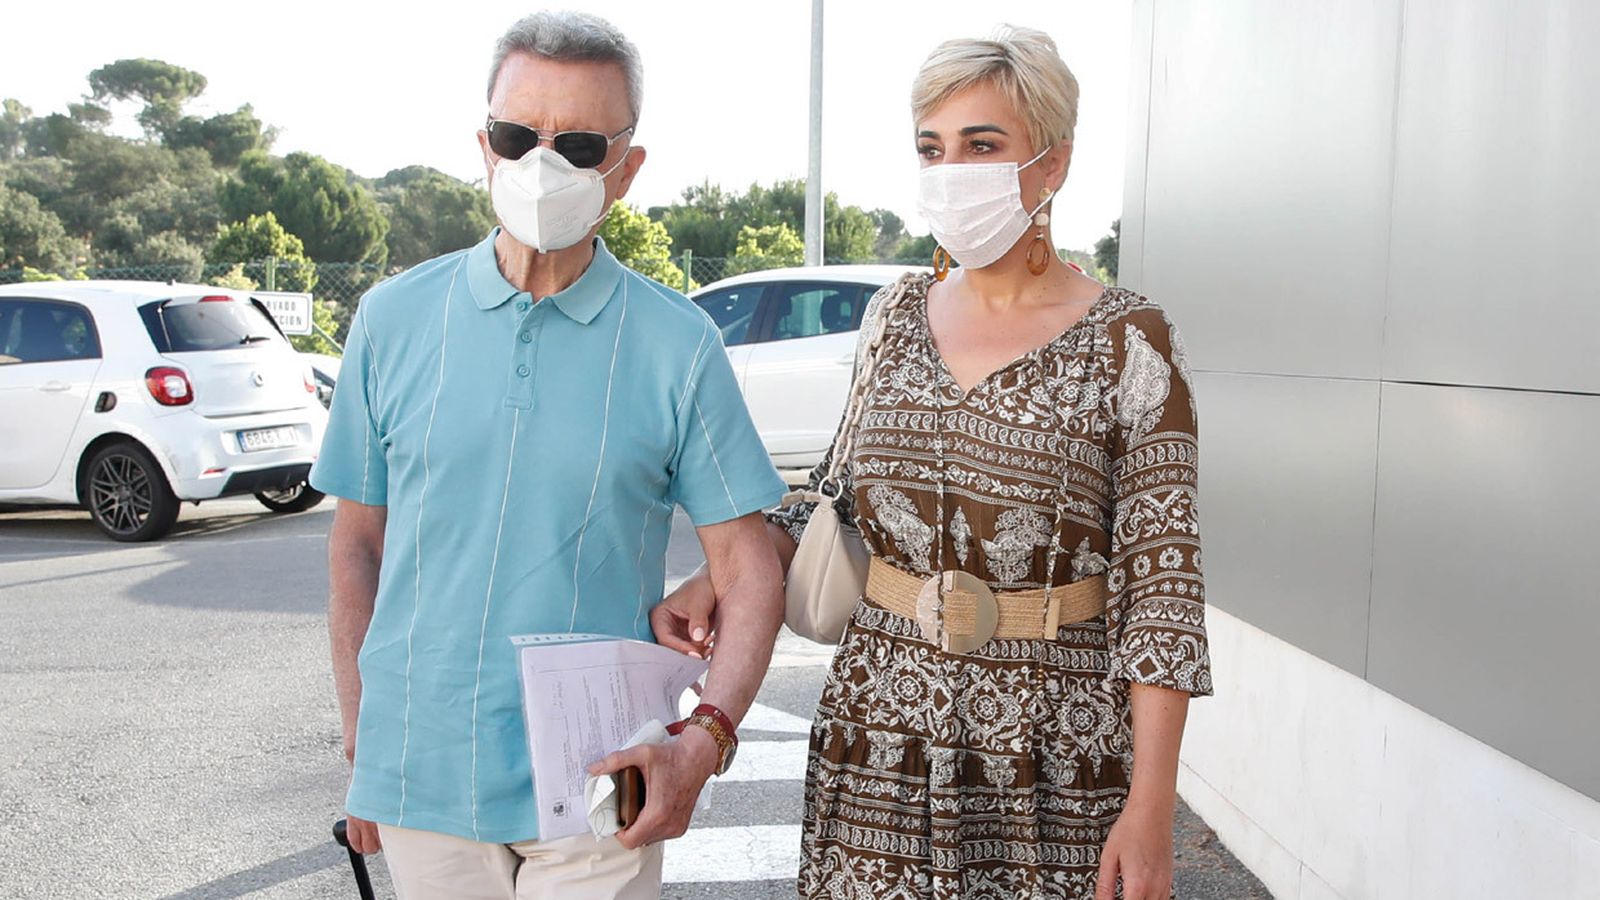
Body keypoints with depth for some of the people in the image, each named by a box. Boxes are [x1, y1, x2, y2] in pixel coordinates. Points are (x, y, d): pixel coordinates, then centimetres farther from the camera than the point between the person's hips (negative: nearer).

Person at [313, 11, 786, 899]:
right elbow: (357, 542, 7)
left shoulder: (679, 344, -6)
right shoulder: (394, 318, 0)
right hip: (418, 778, 2)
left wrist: (703, 741, -20)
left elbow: (747, 572, -6)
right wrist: (359, 742, 7)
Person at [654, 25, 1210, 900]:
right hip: (877, 735, 4)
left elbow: (1161, 582, -10)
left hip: (1051, 752, -3)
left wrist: (1151, 810, -14)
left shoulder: (1128, 342, -9)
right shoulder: (896, 314, 5)